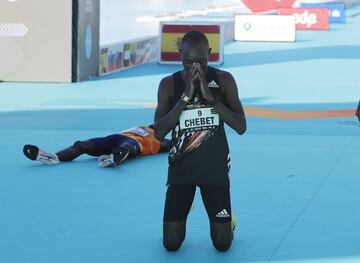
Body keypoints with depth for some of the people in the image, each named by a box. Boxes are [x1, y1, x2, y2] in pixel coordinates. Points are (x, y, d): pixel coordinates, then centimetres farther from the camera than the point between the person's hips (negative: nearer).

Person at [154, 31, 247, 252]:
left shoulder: (224, 80, -5)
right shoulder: (169, 84, -4)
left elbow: (241, 127, -11)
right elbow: (158, 133, -14)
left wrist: (210, 96, -20)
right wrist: (186, 96, -21)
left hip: (216, 168, 0)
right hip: (181, 169, 0)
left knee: (222, 244, -4)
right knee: (171, 244, -6)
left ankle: (228, 223, 31)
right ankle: (178, 220, 29)